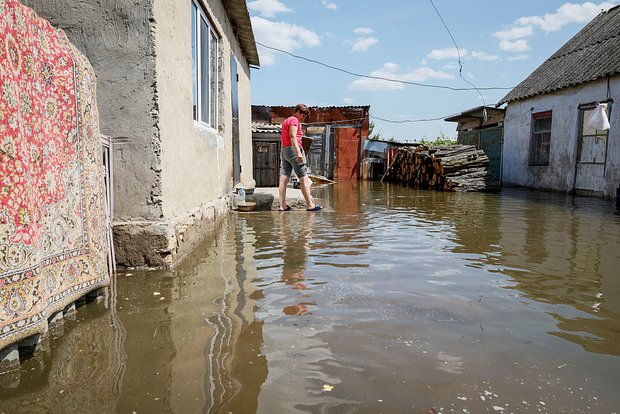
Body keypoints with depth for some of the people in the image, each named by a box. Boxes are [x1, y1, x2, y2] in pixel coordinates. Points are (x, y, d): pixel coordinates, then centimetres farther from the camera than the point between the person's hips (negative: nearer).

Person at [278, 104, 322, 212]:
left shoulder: (286, 121, 23)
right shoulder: (294, 120, -6)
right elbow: (293, 137, -18)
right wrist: (298, 152, -25)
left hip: (284, 150, 9)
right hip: (293, 149, -9)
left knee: (283, 179, 2)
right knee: (304, 178, -5)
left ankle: (283, 205, 2)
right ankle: (310, 205, -4)